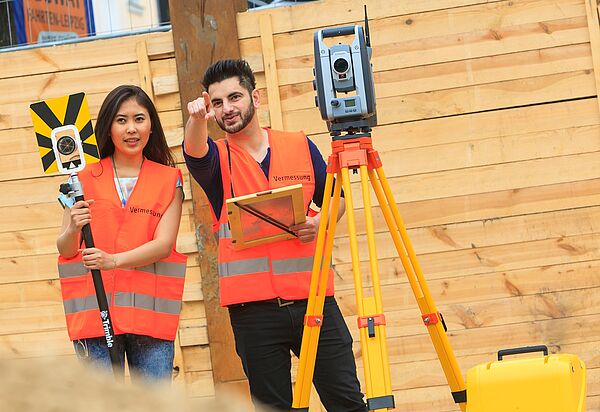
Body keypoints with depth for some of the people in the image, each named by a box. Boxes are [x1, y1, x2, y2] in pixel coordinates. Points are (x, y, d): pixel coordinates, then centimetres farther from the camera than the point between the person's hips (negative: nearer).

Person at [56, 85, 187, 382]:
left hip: (150, 313, 1)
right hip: (95, 311, 0)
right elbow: (64, 249, 5)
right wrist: (73, 230, -18)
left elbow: (164, 243, -4)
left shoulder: (169, 180, 9)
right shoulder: (86, 178, 8)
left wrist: (114, 260, -20)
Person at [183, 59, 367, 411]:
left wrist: (321, 221, -4)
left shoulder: (300, 146, 10)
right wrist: (197, 119, -41)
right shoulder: (217, 159, 5)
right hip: (253, 305, -1)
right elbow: (195, 151, -19)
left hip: (313, 297, 1)